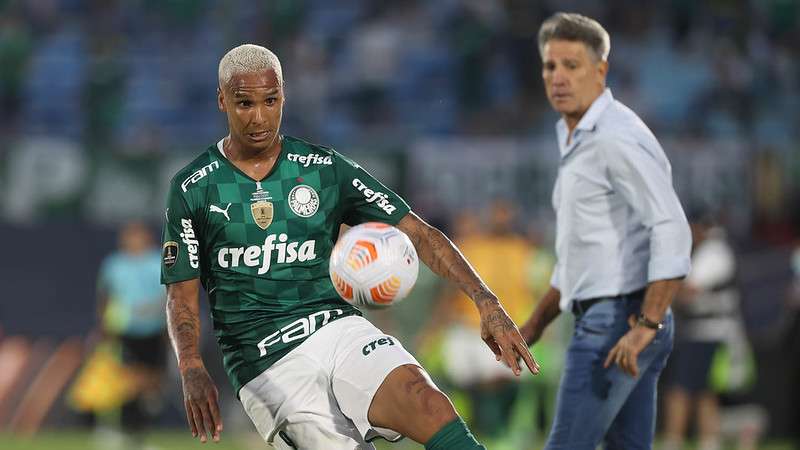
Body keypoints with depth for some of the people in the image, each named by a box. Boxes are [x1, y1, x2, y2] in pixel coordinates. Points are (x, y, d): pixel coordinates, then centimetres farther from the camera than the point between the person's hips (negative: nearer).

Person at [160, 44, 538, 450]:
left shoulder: (325, 168, 7)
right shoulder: (192, 190, 4)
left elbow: (418, 233, 5)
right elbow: (182, 296, 5)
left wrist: (486, 302, -8)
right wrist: (192, 369, -15)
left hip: (338, 329, 1)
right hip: (267, 367, -1)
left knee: (427, 404, -29)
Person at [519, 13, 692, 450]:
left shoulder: (616, 139, -13)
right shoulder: (577, 142, 19)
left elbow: (671, 232, -22)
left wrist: (645, 326, -27)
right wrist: (534, 324, 25)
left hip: (618, 322, -10)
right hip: (605, 321, 10)